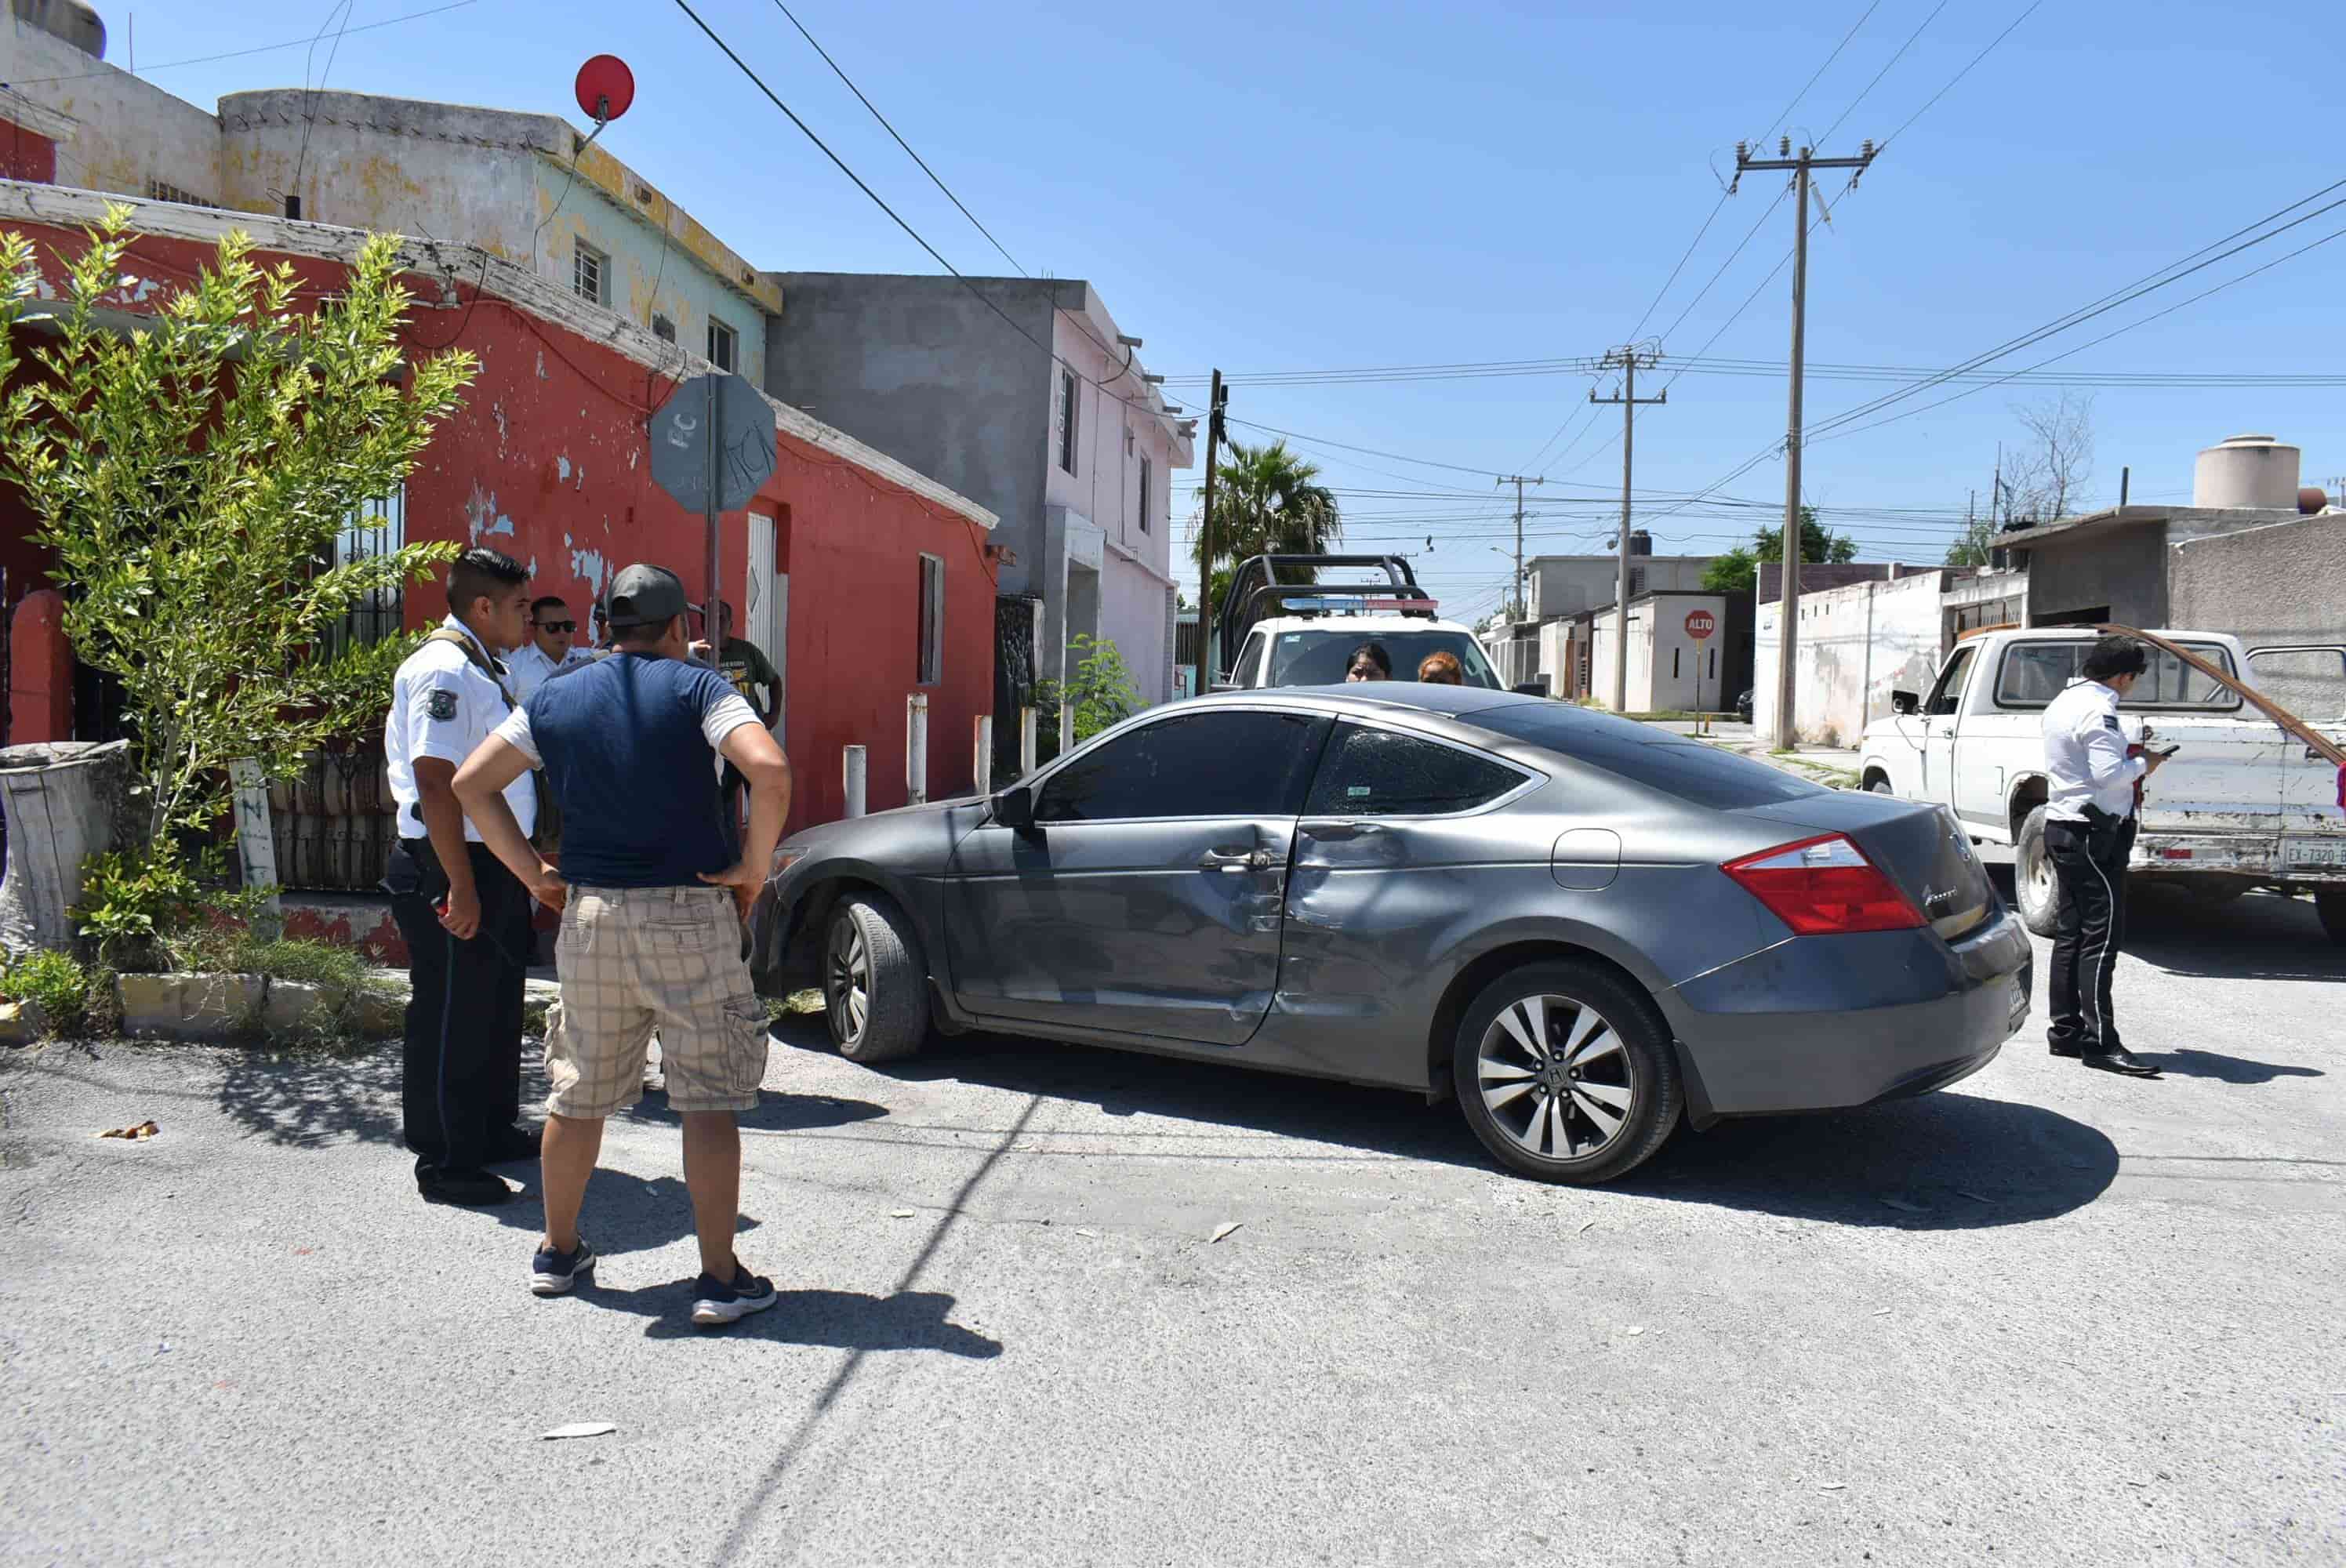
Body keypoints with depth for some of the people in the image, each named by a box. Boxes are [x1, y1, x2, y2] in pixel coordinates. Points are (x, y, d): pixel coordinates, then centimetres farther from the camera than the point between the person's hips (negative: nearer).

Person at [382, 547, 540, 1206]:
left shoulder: (480, 668, 15)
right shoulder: (442, 670, -17)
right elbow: (436, 782, -24)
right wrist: (461, 887, -26)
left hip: (494, 865, 11)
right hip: (451, 870, -11)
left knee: (496, 1008, 20)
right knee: (451, 1020, -1)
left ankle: (492, 1132, 34)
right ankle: (443, 1164, 9)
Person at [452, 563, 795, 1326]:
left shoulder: (557, 698, 9)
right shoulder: (696, 686, -4)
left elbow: (471, 782, 8)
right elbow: (770, 771, -19)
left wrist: (534, 872, 10)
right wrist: (752, 866, -8)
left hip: (591, 916, 4)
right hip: (690, 915, -4)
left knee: (579, 1091, 17)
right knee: (708, 1098, 1)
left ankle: (558, 1250, 31)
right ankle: (720, 1278, 4)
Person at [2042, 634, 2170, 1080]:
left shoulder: (2064, 703, 16)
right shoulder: (2098, 710, -16)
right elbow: (2109, 774, -24)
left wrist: (2129, 762, 12)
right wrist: (2144, 765, -6)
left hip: (2062, 826, 10)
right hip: (2094, 833, -10)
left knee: (2071, 934, 12)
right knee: (2101, 936, -9)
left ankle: (2066, 1031, 17)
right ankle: (2099, 1042, -8)